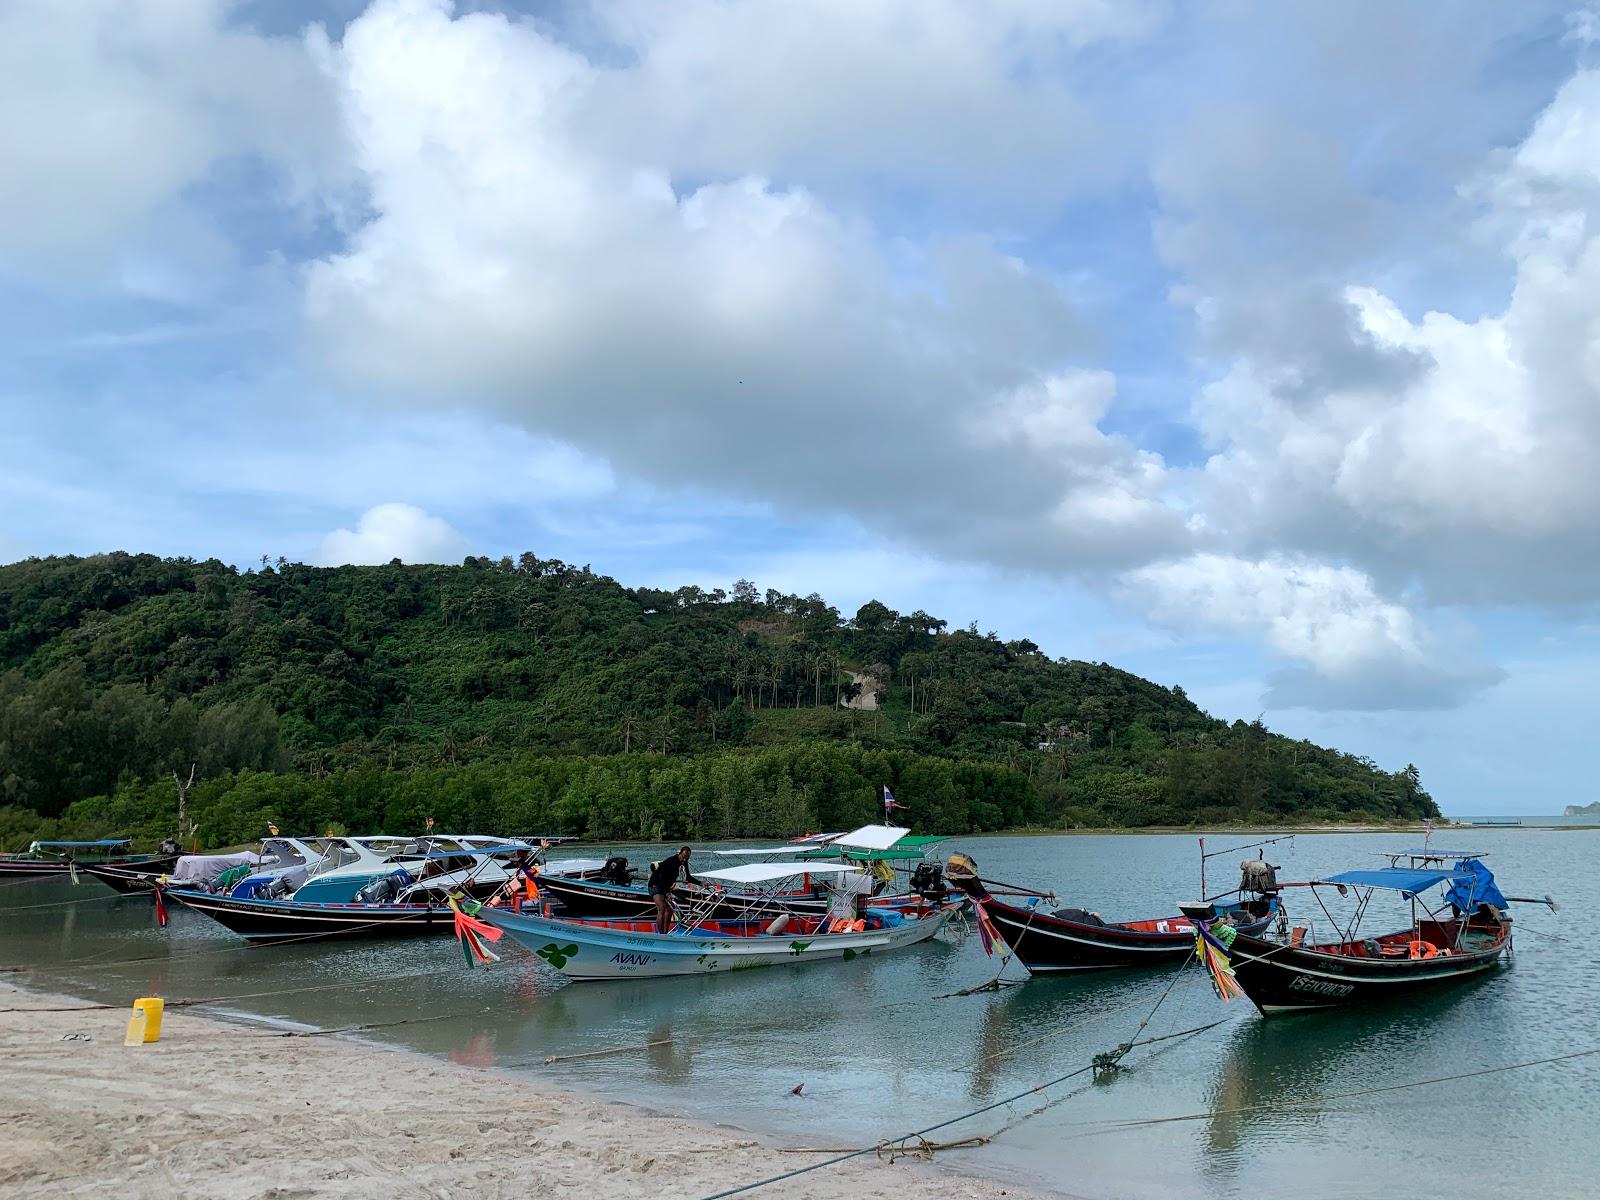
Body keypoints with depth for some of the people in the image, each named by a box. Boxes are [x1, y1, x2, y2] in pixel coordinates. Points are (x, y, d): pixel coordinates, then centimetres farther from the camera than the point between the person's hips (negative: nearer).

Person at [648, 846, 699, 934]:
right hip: (655, 885, -8)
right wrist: (667, 893, -39)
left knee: (669, 909, -3)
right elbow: (662, 879, -32)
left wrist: (701, 883, 4)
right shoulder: (669, 862, -28)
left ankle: (665, 933, 0)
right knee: (662, 908, -24)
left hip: (666, 888, 8)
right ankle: (659, 933, -28)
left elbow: (687, 877, 12)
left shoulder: (683, 863, -1)